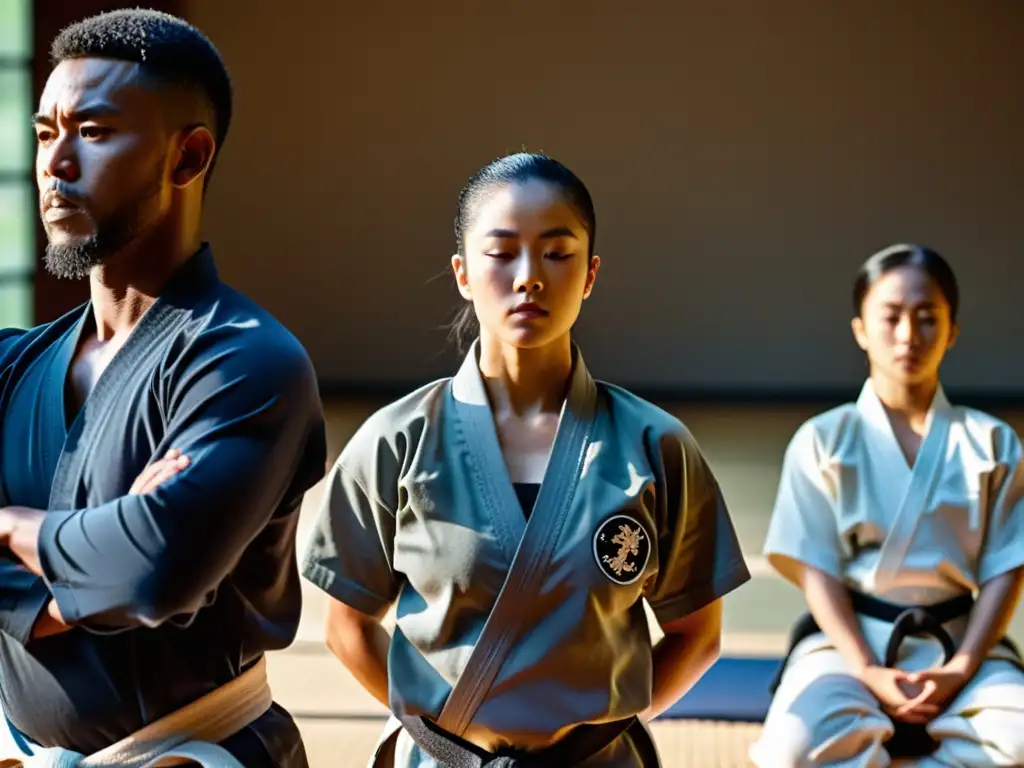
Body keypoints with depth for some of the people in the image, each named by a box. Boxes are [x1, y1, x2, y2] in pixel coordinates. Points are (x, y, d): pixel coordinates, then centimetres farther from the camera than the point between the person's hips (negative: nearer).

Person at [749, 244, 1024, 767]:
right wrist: (867, 671, -16)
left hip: (958, 642, 2)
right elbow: (815, 568, -2)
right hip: (850, 639, -2)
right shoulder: (823, 440, 3)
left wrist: (961, 668, -12)